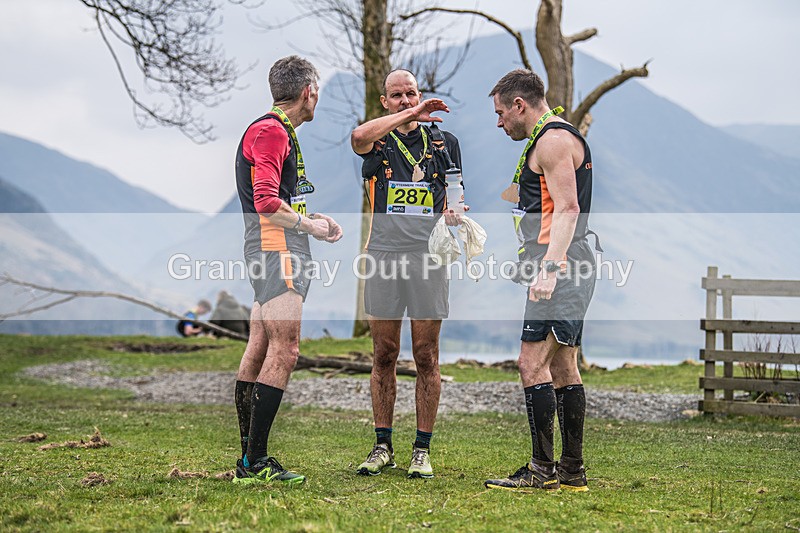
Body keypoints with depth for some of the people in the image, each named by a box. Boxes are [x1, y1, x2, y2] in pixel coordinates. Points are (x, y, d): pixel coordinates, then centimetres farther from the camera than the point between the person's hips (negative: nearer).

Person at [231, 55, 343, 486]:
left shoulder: (277, 132, 22)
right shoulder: (270, 131, -11)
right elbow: (266, 202, -20)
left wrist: (313, 219, 19)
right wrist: (310, 225, -9)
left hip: (276, 251, 11)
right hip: (276, 250, -11)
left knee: (259, 351, 10)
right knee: (284, 352, -13)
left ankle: (249, 457, 13)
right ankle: (254, 462, -14)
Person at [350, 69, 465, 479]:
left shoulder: (443, 141, 12)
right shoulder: (377, 140, 6)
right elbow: (359, 137, -20)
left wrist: (455, 215, -4)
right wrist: (410, 116, -18)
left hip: (428, 256, 0)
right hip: (383, 257, 0)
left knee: (426, 359, 2)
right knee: (384, 357, 5)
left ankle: (422, 450, 9)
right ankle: (383, 446, 14)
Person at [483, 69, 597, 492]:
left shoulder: (554, 139, -10)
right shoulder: (549, 140, 23)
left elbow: (567, 209, -20)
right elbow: (523, 196, 35)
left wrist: (549, 266, -29)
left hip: (560, 270, -11)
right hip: (567, 271, 11)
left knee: (533, 364, -12)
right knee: (562, 367, 10)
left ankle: (542, 469, -11)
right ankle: (572, 470, 13)